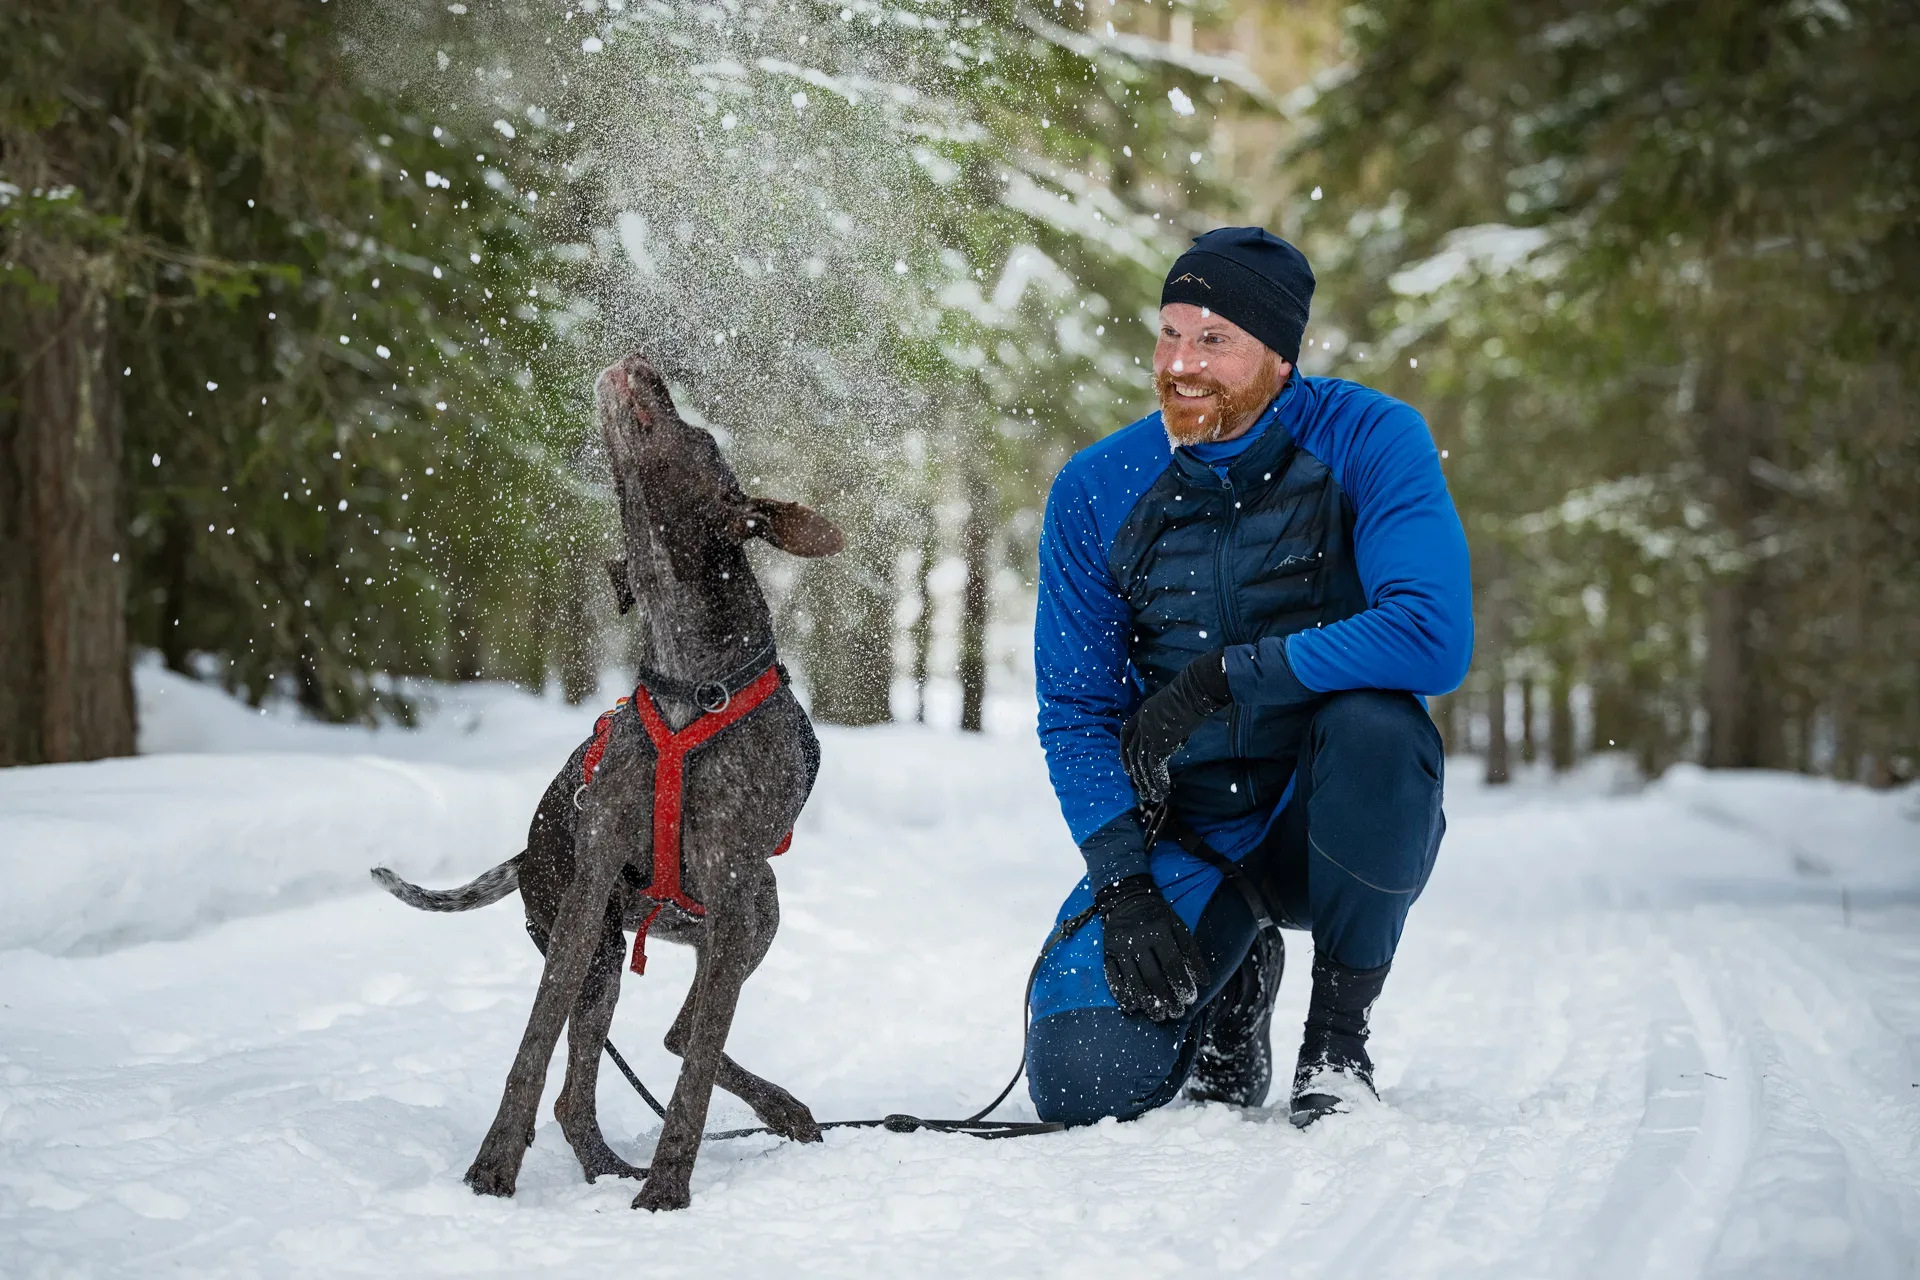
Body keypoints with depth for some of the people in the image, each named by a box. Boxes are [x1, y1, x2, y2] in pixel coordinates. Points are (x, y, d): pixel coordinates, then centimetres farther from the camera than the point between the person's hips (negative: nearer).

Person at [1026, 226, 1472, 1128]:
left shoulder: (1369, 440, -13)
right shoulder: (1095, 493, -4)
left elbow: (1432, 638, -27)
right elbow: (1075, 713, -2)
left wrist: (1218, 679, -25)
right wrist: (1121, 885, -16)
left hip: (1337, 826, -2)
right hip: (1187, 842, 2)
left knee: (1375, 721, -36)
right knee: (1080, 1085, -19)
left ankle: (1338, 1035, -12)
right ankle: (1232, 978, 18)